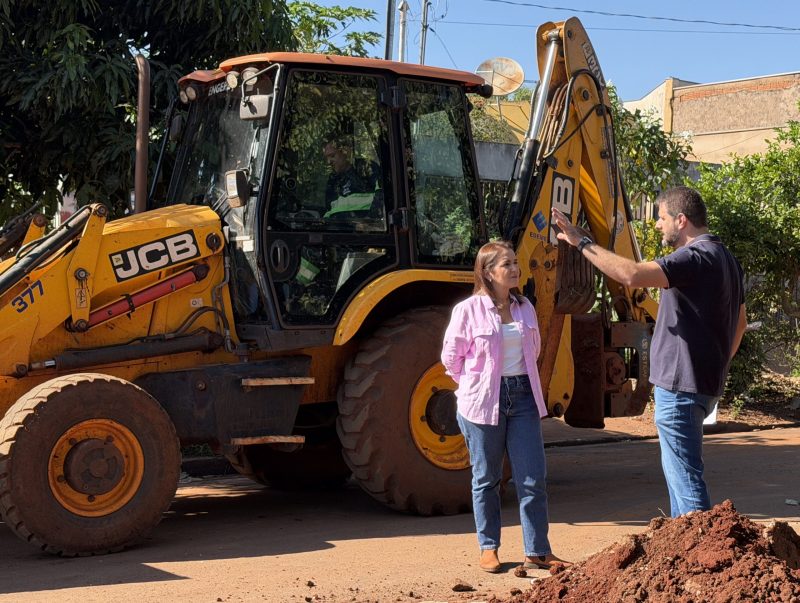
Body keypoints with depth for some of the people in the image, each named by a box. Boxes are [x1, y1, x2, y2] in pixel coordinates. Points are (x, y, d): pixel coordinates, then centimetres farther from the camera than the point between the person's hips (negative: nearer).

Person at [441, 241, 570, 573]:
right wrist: (475, 385, 4)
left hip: (523, 396, 4)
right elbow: (451, 357, -1)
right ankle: (488, 548, 19)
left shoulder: (525, 308, 7)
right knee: (486, 478, 7)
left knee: (533, 478, 1)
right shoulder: (468, 310, -9)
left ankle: (537, 551, 8)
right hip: (484, 402, -4)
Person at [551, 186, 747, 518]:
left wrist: (583, 243, -25)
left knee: (685, 475, -6)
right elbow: (740, 322, 24)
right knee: (678, 468, 21)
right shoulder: (725, 258, 14)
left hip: (680, 385, -11)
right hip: (705, 383, 11)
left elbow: (631, 274, -33)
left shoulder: (695, 257, -19)